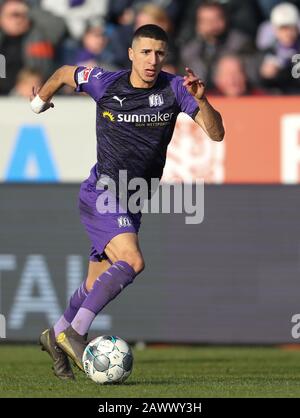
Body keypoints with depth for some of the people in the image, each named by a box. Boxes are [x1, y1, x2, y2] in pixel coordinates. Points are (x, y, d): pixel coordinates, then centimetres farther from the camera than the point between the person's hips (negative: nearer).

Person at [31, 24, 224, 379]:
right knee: (132, 261, -28)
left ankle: (56, 336, 39)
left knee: (97, 286, 16)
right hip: (101, 194, -5)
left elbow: (216, 133, -13)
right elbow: (64, 73, 12)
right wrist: (40, 100, 29)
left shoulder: (173, 89, -6)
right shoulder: (105, 84, -9)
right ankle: (75, 332, -20)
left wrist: (201, 100, -30)